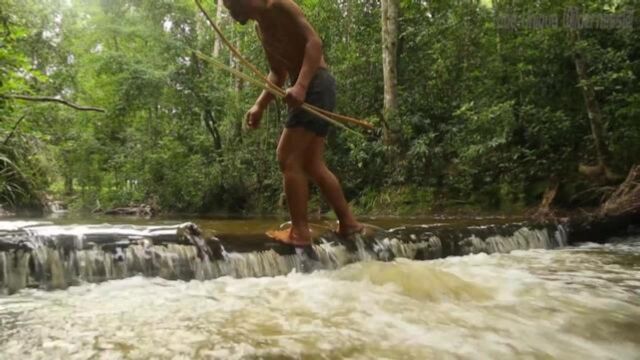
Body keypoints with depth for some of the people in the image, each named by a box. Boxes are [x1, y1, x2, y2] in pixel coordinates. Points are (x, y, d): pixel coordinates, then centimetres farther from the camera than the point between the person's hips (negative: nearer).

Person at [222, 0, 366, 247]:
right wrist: (259, 106, 13)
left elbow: (314, 41, -16)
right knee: (312, 165, 9)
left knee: (288, 158, -12)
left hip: (316, 86, -10)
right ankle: (348, 223, 15)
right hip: (306, 90, 10)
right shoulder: (261, 27, 22)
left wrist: (300, 85, -28)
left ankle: (299, 232, -8)